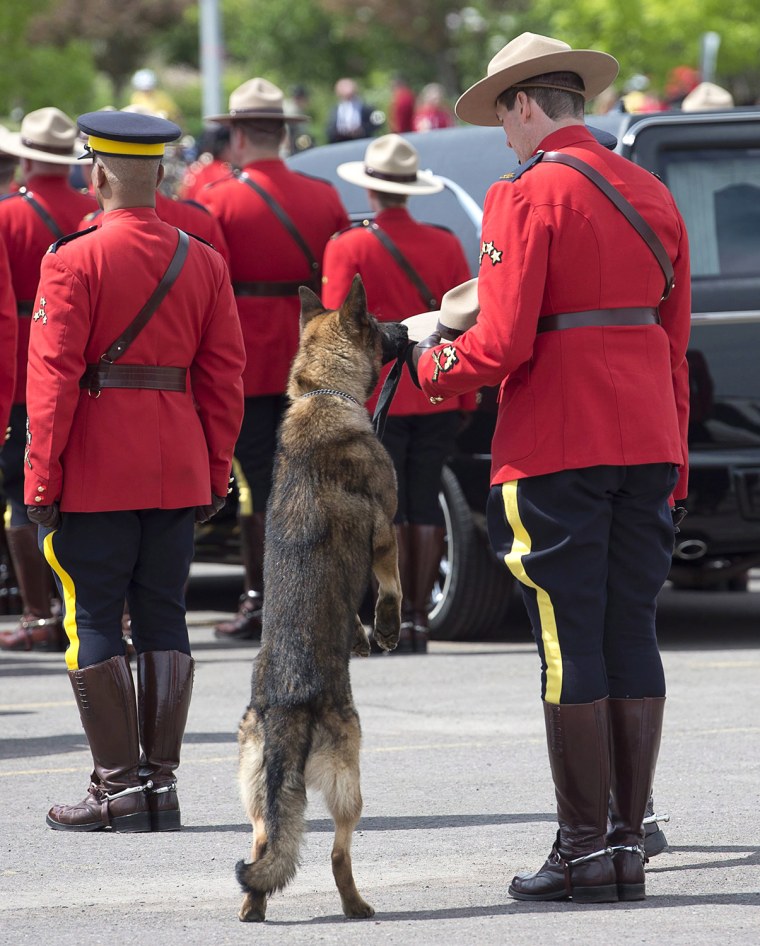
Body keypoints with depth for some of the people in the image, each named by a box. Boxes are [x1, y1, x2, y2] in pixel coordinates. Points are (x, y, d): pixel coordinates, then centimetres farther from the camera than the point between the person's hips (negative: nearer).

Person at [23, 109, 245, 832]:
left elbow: (53, 376, -13)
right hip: (178, 474, 5)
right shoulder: (204, 263, 6)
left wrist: (41, 480, -9)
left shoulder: (74, 260, -10)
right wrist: (214, 475, 13)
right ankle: (161, 783, 8)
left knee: (93, 624, 1)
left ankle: (119, 787, -1)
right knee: (164, 621, 9)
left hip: (95, 475, -5)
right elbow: (224, 376, 7)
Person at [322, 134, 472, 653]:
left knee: (389, 509, 1)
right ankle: (420, 617, 8)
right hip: (436, 397, 3)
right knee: (425, 504, 8)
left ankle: (400, 620, -3)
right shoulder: (446, 245, 4)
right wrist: (464, 400, 11)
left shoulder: (348, 248, -6)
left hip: (377, 396, -3)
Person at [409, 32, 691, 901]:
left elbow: (503, 345, -15)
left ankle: (585, 849, -1)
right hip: (646, 440, 7)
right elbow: (673, 346, 16)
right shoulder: (650, 194, 13)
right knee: (631, 636, 8)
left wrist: (433, 365, 5)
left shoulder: (527, 194, -9)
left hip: (555, 450, -7)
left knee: (570, 648, -3)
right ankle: (629, 844, 8)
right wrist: (672, 466, 20)